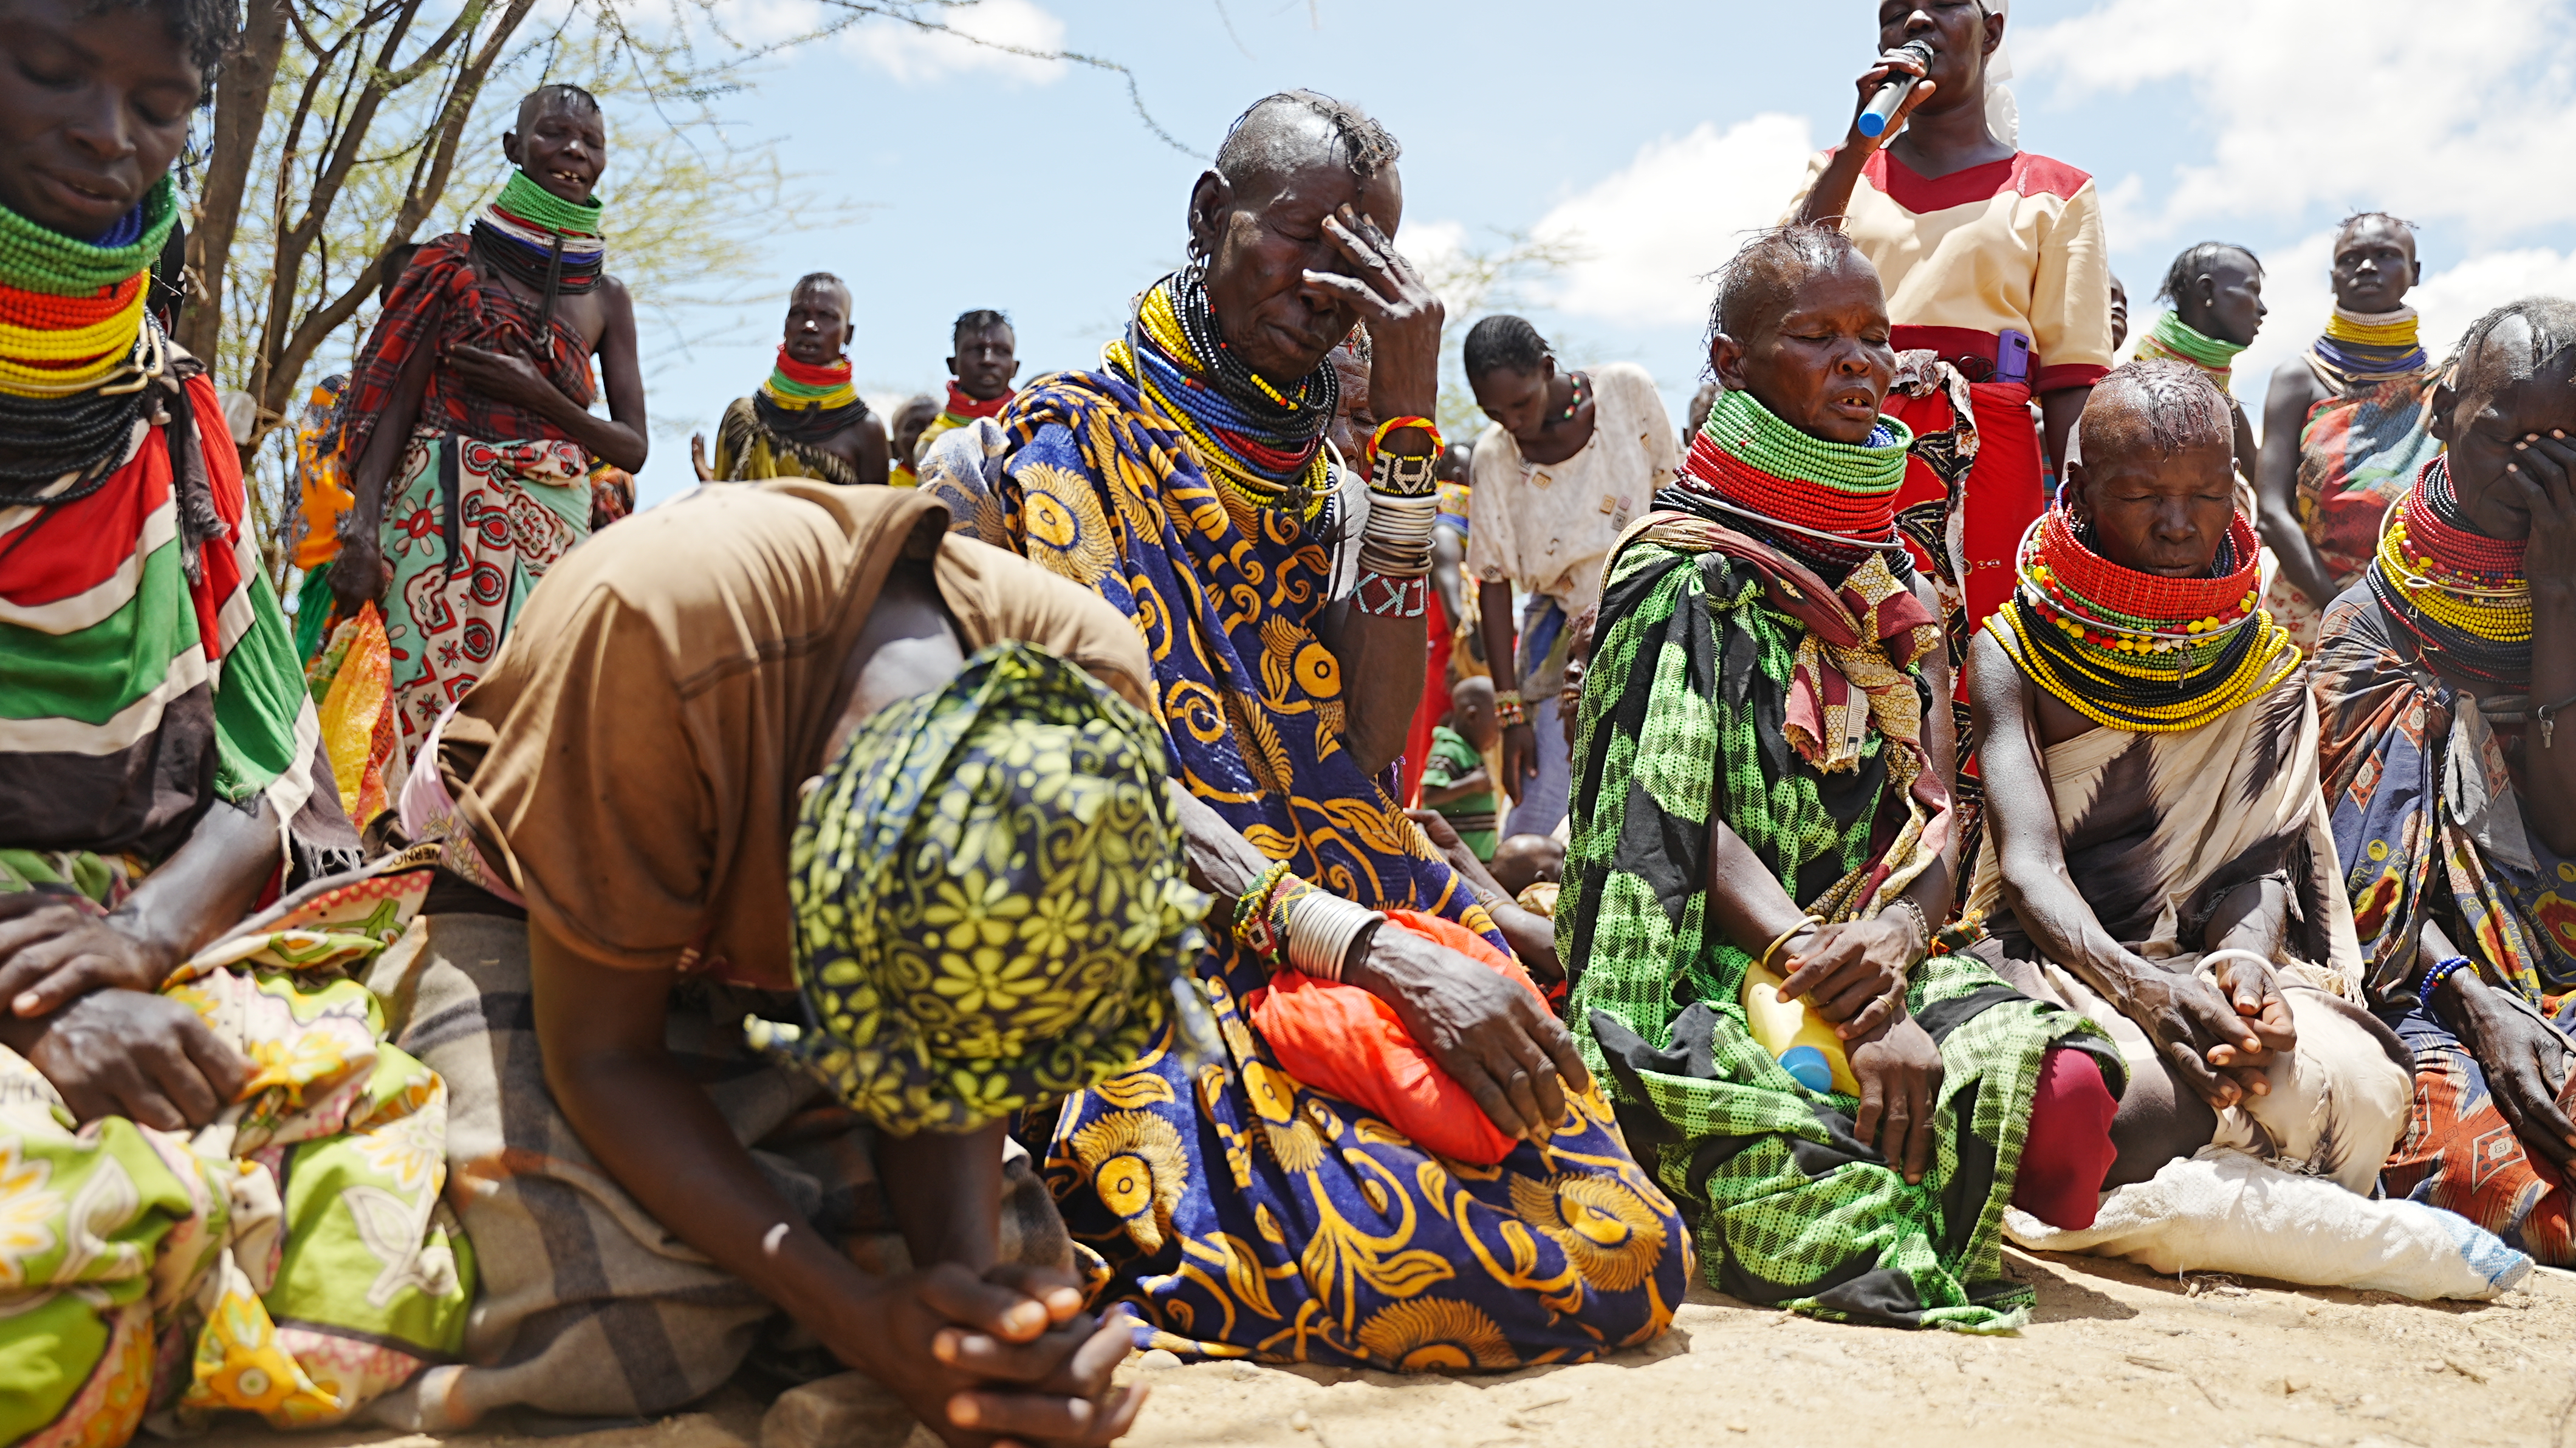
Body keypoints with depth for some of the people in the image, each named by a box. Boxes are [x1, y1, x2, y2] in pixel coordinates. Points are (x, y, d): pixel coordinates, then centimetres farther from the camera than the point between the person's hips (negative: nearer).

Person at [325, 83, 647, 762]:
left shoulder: (606, 297, 14)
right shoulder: (457, 264, 8)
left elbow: (633, 448, 10)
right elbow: (396, 400, 2)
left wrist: (538, 396, -7)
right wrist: (362, 528, -11)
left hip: (554, 526, 2)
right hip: (444, 514, -2)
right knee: (440, 714, -12)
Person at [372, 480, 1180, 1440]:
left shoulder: (1090, 683, -27)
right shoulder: (654, 636, -40)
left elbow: (951, 1047, -17)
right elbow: (598, 1054, -29)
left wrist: (967, 1288, -37)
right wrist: (862, 1322, -40)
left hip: (771, 968, 3)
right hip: (544, 931, -3)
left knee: (1009, 1267, -13)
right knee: (618, 1337, -27)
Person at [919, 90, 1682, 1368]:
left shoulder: (1307, 469, 18)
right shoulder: (1060, 446, -1)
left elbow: (1368, 737, 2)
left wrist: (1409, 429, -3)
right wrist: (1382, 953, -24)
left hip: (1366, 929, 7)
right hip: (1175, 960, -7)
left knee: (1628, 1252, -9)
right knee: (1427, 1265, -28)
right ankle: (1091, 1245, -4)